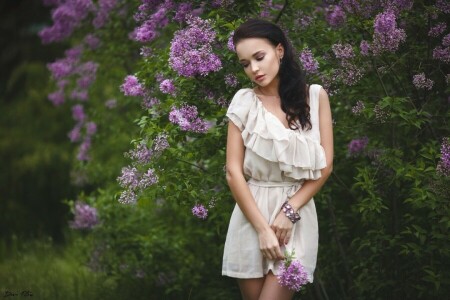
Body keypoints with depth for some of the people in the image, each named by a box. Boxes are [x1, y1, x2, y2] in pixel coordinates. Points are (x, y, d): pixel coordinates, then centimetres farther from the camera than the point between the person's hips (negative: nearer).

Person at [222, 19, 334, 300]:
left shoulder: (315, 96, 3)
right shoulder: (244, 102, 1)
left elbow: (325, 166, 1)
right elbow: (233, 172, -3)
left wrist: (289, 210, -10)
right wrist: (262, 228, -12)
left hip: (297, 212, -1)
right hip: (252, 213, 1)